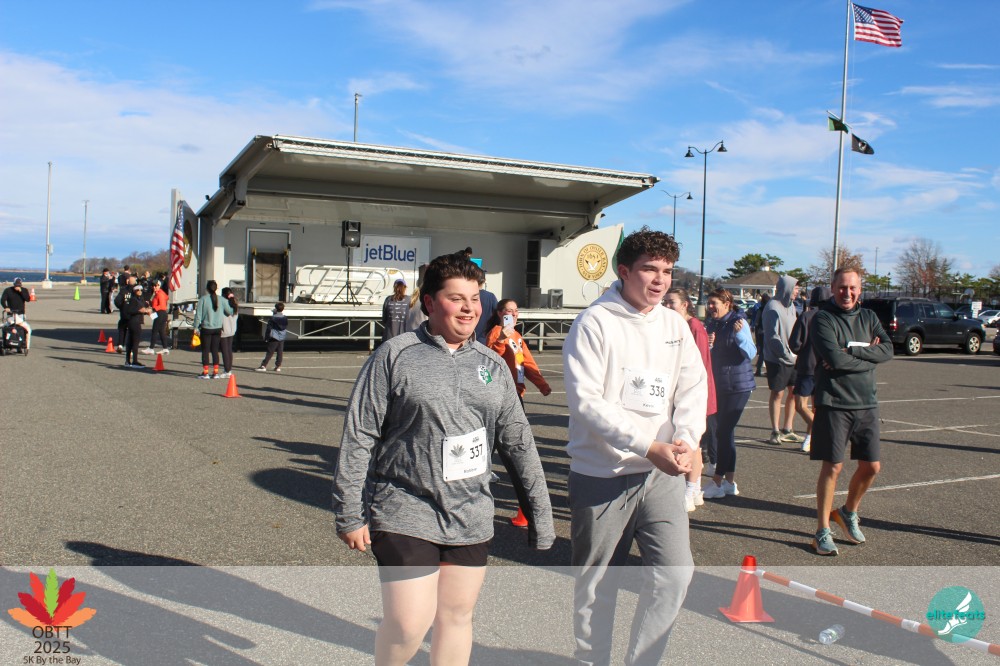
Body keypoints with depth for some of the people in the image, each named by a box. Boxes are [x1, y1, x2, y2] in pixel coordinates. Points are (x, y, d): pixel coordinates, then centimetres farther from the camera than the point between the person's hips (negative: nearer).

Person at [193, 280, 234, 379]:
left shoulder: (203, 299, -9)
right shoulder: (221, 300, -2)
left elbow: (198, 314, -8)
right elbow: (229, 311, 1)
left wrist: (196, 327, 0)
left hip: (206, 329, -3)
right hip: (218, 329, 3)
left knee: (205, 351, 5)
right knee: (215, 350, 10)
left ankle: (205, 373, 6)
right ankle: (215, 372, 9)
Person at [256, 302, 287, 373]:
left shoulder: (273, 317, -8)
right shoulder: (285, 318, 5)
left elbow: (269, 328, -6)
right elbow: (286, 328, 14)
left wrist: (266, 337, 0)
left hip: (274, 337, -4)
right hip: (282, 338, 4)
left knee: (269, 352, -6)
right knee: (280, 353, 7)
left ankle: (264, 366, -10)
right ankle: (278, 366, 9)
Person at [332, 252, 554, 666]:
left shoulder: (492, 365, 6)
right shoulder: (396, 355, -7)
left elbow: (518, 440, 9)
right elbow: (358, 437, -7)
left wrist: (541, 510, 8)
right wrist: (349, 515, -8)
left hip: (472, 518, 5)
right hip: (405, 514, -4)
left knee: (457, 616, 14)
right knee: (409, 624, -5)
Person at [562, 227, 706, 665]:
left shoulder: (676, 326, 8)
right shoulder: (595, 322, -10)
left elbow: (693, 388, 6)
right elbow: (585, 400, -18)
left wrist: (686, 439, -14)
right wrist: (647, 446, -23)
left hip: (662, 474, 5)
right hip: (602, 476, -4)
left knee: (675, 573, 0)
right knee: (596, 585, 8)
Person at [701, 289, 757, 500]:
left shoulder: (738, 322, -12)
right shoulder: (712, 324, 10)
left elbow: (751, 353, -20)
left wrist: (739, 334, -34)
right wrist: (707, 346, -4)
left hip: (738, 385, -8)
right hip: (719, 385, 8)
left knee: (723, 431, -6)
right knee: (725, 431, 11)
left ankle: (717, 482, 2)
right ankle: (730, 481, 20)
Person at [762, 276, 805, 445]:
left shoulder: (790, 307, 13)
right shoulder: (773, 307, -14)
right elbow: (773, 337, -17)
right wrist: (787, 355, -18)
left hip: (793, 358, 8)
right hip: (777, 359, -8)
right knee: (778, 394, 0)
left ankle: (787, 430, 21)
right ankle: (775, 432, 10)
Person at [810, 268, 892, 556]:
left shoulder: (869, 317, 11)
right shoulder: (823, 319, -7)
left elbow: (888, 349, -5)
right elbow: (835, 359, -20)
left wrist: (850, 351, -16)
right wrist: (869, 356, -8)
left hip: (866, 403, 6)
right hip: (833, 403, -5)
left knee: (871, 466, 9)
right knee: (833, 467, -3)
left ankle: (848, 513, 34)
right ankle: (823, 530, 9)